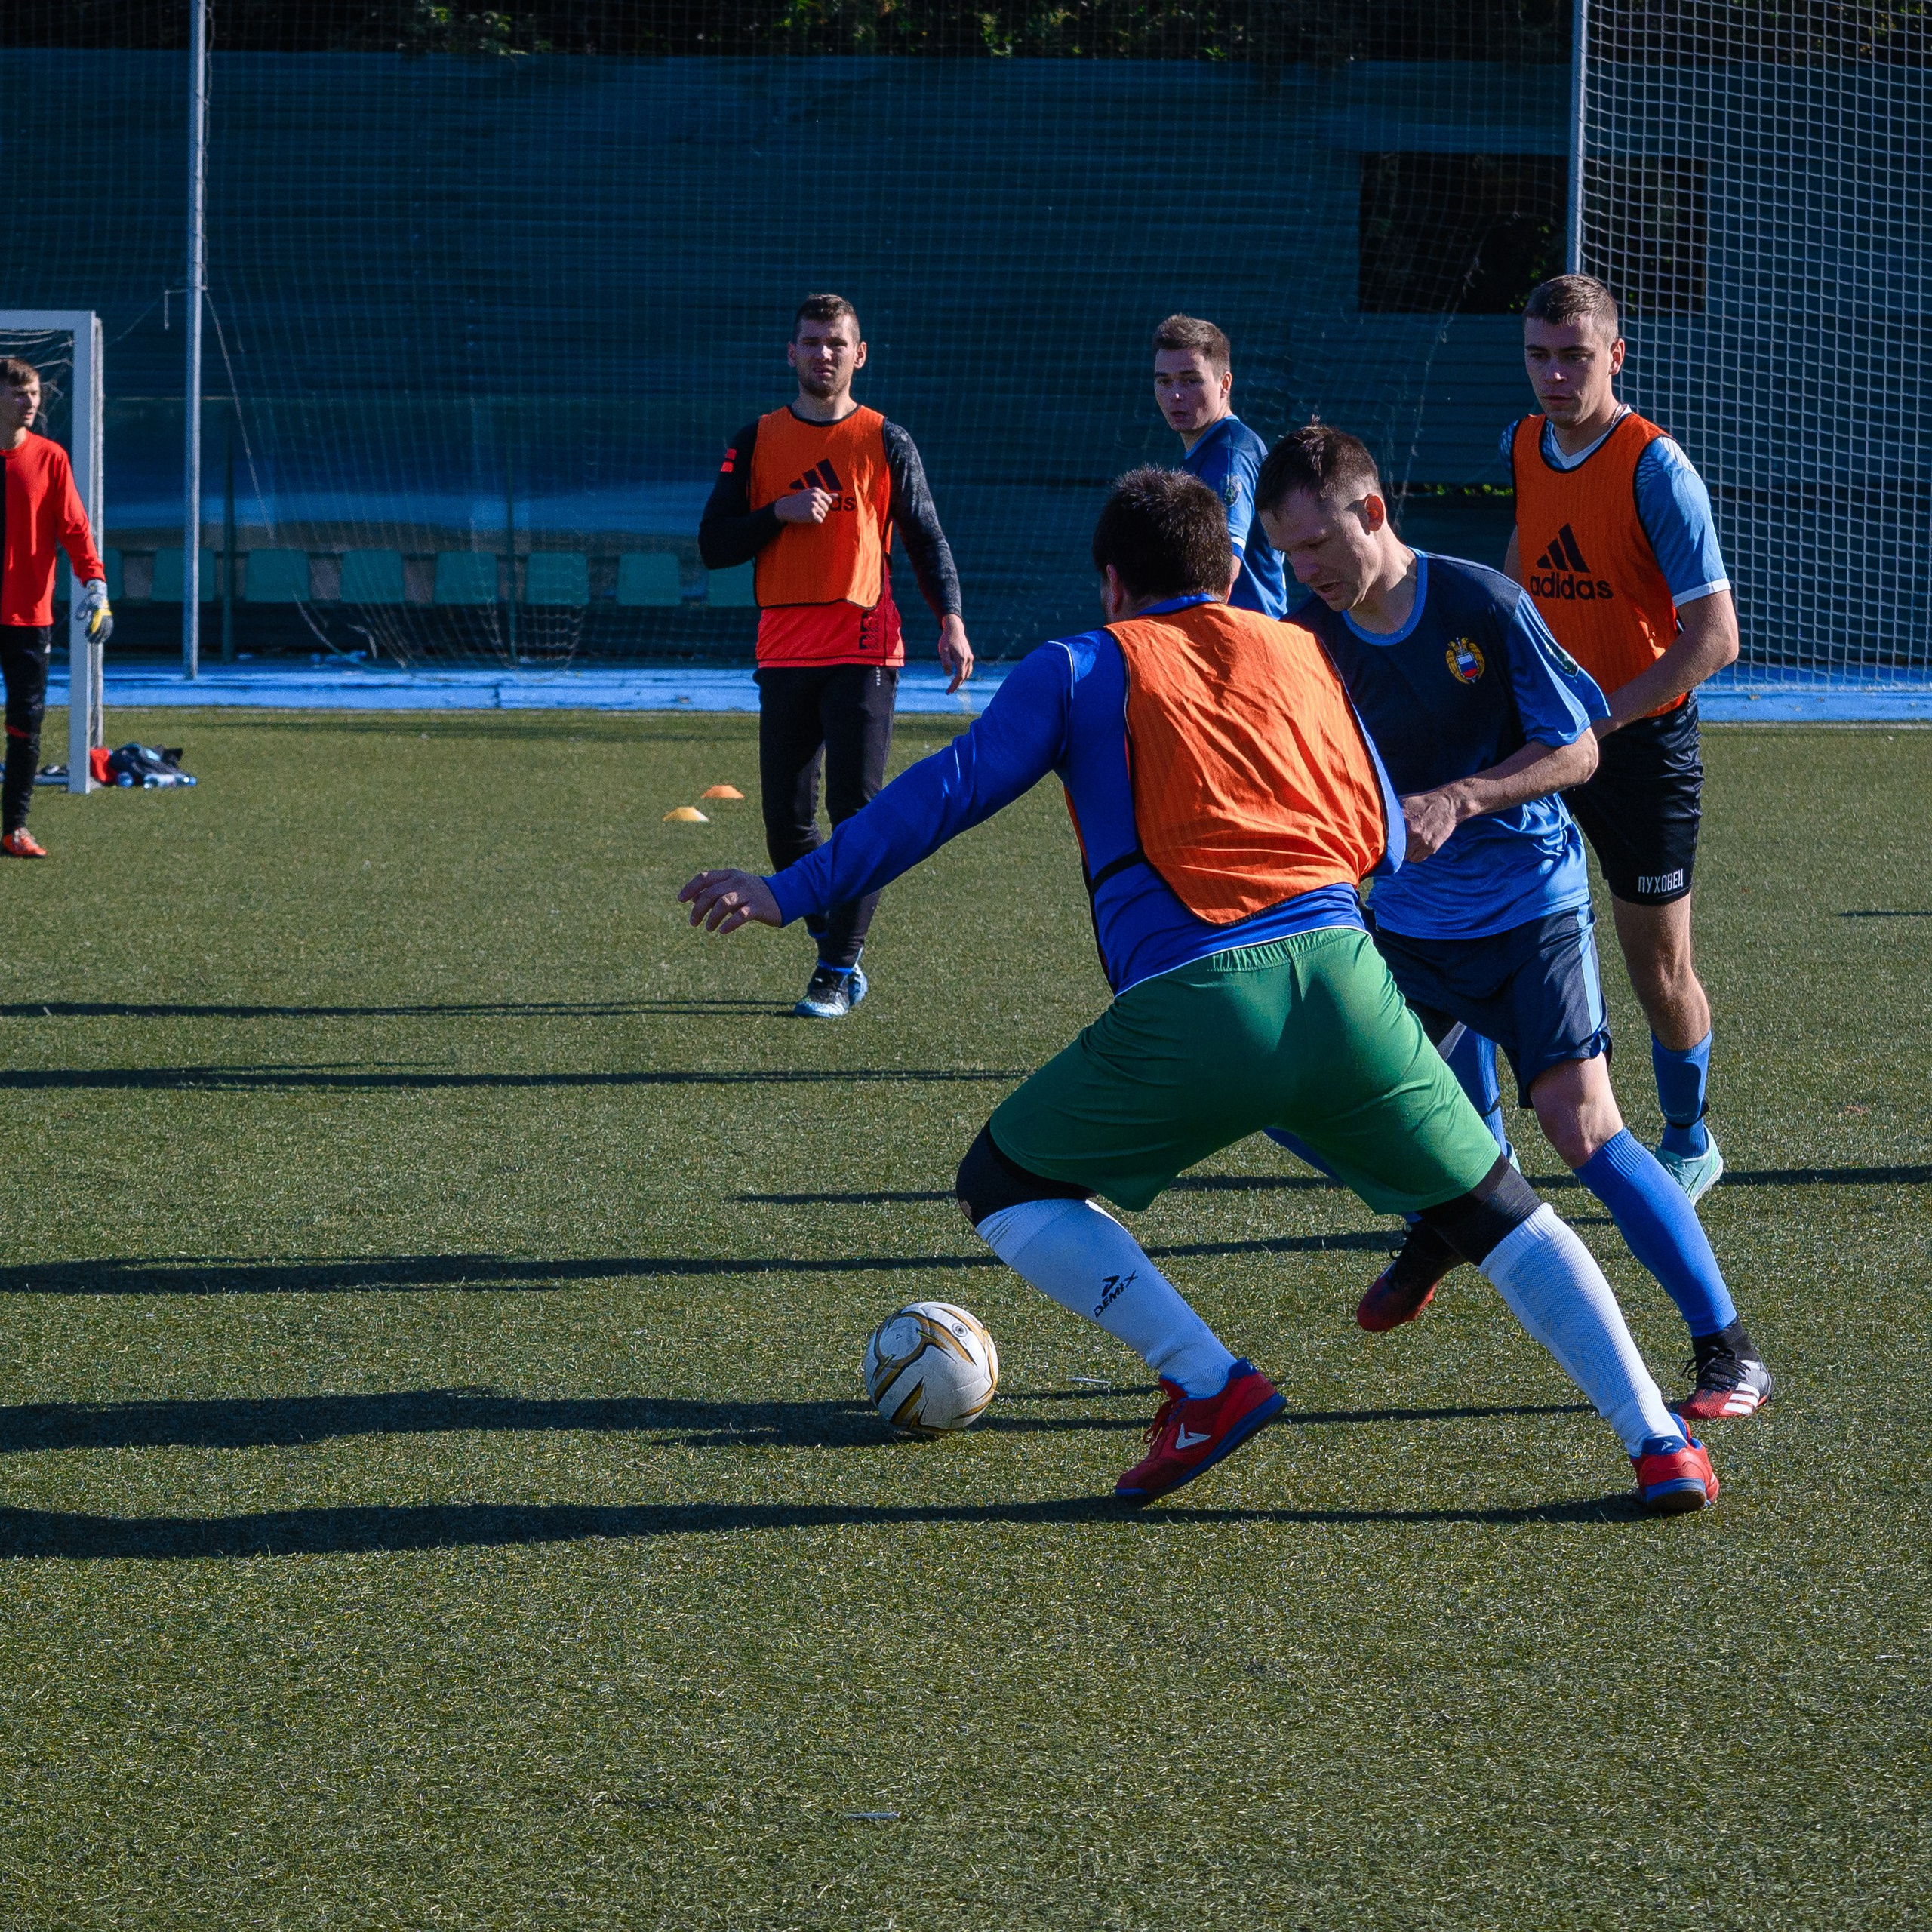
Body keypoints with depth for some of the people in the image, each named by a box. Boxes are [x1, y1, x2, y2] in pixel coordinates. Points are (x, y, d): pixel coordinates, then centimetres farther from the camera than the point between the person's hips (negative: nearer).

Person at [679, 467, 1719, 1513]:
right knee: (1492, 1210, 19)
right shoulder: (1301, 653, 23)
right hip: (1341, 973, 3)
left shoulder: (1080, 669, 15)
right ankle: (1658, 1441, 9)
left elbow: (947, 792, 7)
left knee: (1003, 1188, 16)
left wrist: (792, 892, 12)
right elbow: (1381, 837, 25)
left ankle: (1207, 1385, 3)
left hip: (1189, 1004, -3)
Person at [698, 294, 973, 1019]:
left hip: (865, 650, -3)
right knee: (786, 821, 2)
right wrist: (780, 513, -10)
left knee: (856, 809, -11)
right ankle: (836, 948, 20)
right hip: (784, 653, 3)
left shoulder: (885, 442, 6)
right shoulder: (757, 442, 10)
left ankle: (838, 973, -8)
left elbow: (927, 538, 5)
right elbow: (714, 545, 7)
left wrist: (950, 619, -10)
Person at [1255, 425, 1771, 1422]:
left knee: (1581, 1123, -18)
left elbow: (1577, 749, -11)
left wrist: (1459, 800, -24)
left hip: (1530, 904, -5)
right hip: (1407, 918, 5)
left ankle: (1729, 1350, -12)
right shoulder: (1313, 638, -3)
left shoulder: (1486, 607, -16)